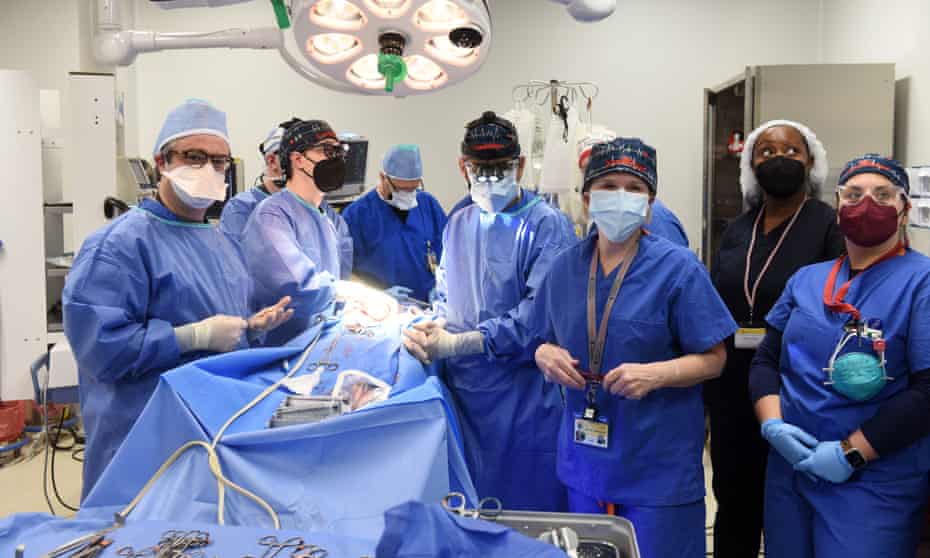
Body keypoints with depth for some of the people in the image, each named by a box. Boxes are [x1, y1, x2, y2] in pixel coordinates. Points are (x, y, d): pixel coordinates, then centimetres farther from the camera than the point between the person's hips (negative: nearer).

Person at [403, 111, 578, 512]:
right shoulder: (457, 225, 12)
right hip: (464, 386, 6)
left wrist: (458, 343, -22)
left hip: (522, 388, -6)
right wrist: (435, 327, -6)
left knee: (527, 507, 5)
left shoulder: (546, 226, -9)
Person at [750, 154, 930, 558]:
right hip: (790, 468, 5)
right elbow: (766, 359, 10)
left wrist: (851, 452, -17)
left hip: (876, 482, -5)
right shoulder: (805, 280, 10)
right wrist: (771, 424, -7)